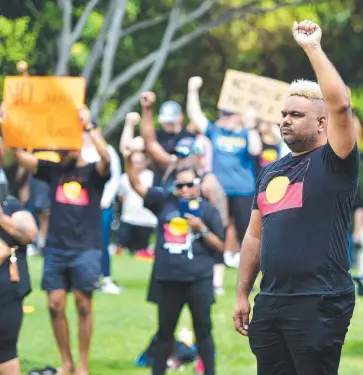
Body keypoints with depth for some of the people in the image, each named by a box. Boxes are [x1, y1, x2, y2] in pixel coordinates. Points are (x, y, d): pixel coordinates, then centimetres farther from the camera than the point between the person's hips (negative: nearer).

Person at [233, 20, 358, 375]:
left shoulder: (333, 162, -3)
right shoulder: (270, 172, 17)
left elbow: (340, 105, -20)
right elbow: (255, 236, 20)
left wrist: (312, 48, -16)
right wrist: (242, 295, 15)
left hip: (319, 302, -7)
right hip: (271, 301, 7)